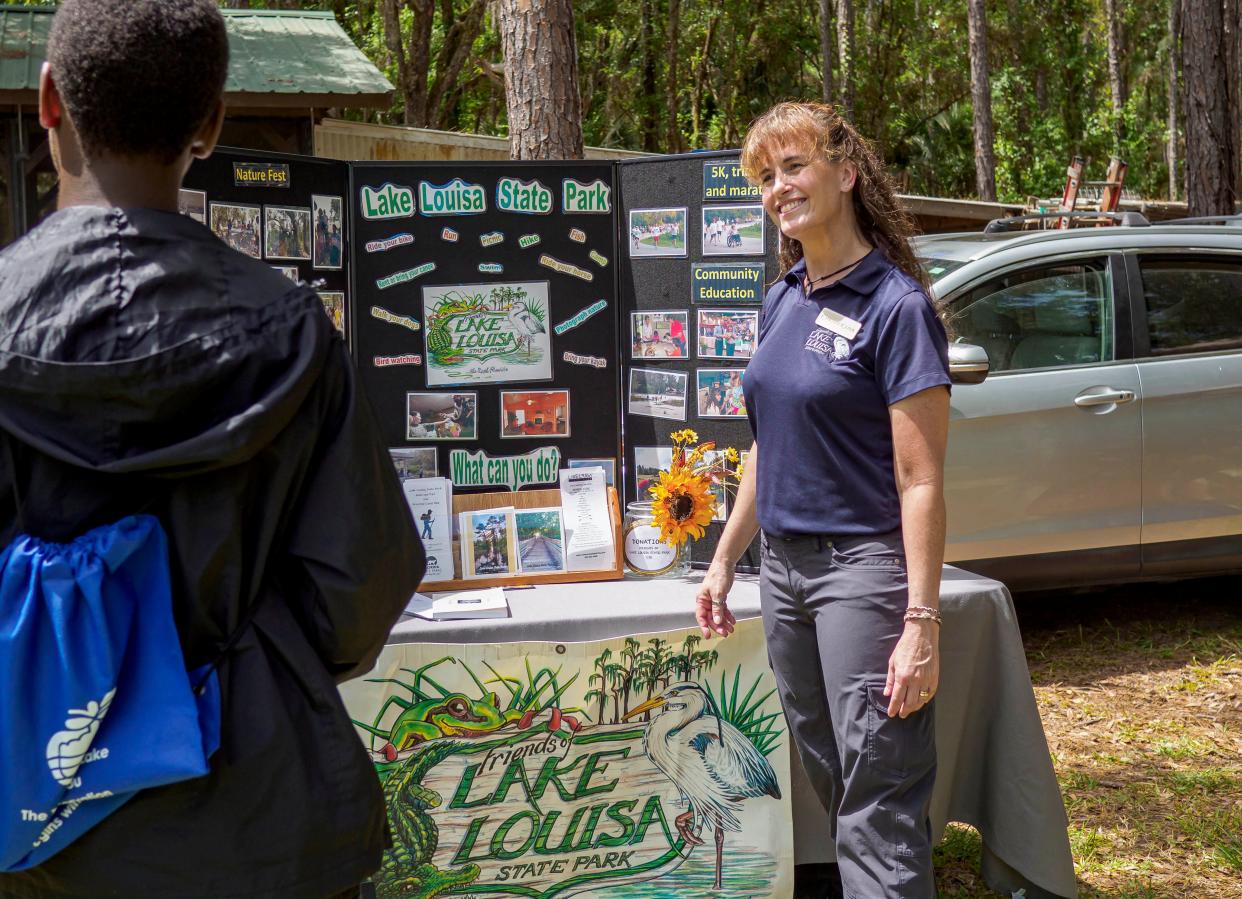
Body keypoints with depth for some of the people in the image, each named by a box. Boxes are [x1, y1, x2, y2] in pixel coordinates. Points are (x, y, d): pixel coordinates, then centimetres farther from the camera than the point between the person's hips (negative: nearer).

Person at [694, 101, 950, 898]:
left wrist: (922, 622, -20)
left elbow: (921, 483, -15)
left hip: (864, 564, -8)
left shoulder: (894, 304, -12)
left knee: (879, 800, -4)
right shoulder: (783, 301, 10)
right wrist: (725, 561, 17)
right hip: (783, 564, 8)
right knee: (830, 780, 16)